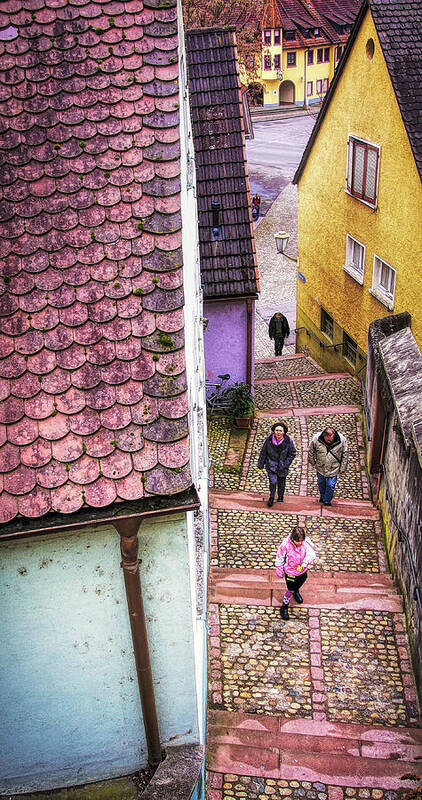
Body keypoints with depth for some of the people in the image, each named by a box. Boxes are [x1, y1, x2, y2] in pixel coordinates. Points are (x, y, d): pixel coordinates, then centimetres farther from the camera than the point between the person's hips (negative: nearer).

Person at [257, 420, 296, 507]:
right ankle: (271, 498, 16)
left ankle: (280, 497, 45)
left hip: (282, 466, 1)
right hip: (271, 465, -1)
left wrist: (285, 464, -10)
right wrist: (261, 464, 4)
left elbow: (292, 453, -3)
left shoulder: (288, 441, -16)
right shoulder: (269, 439, -14)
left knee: (281, 483, 15)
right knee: (273, 482, -12)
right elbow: (263, 452, -1)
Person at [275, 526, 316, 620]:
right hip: (290, 572, -4)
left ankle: (296, 591, 65)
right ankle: (284, 606, 34)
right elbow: (280, 558, -16)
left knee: (299, 584, 31)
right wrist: (280, 572, -5)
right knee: (290, 590, 8)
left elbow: (311, 553, -32)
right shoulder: (286, 544, -29)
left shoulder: (306, 542, -23)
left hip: (302, 571, 4)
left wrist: (305, 562, -51)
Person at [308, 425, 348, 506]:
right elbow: (311, 451, -3)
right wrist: (312, 461, 8)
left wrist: (343, 468, -3)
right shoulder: (316, 438, -23)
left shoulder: (342, 440, -23)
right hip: (320, 467, 2)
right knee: (321, 483, 20)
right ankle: (322, 496, 48)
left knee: (330, 485, 3)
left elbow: (345, 454, -7)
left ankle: (327, 501, 27)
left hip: (333, 468, -1)